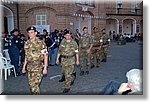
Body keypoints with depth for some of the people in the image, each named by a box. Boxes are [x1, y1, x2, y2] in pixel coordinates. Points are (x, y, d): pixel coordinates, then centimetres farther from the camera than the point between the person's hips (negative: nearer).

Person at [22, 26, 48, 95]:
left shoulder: (40, 43, -9)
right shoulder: (26, 43, 8)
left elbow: (45, 56, -8)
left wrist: (45, 68, -12)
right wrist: (24, 66, 15)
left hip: (38, 66, -6)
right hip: (29, 66, 6)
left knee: (35, 85, -11)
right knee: (31, 84, 12)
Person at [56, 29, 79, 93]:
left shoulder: (73, 42, -3)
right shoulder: (62, 42, 3)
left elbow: (76, 52, 2)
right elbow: (59, 51, 10)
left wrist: (77, 60, 1)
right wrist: (57, 59, 9)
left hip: (71, 60, -4)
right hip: (63, 59, 4)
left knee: (68, 74, -8)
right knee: (64, 72, 16)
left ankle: (67, 87, 2)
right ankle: (73, 76, 47)